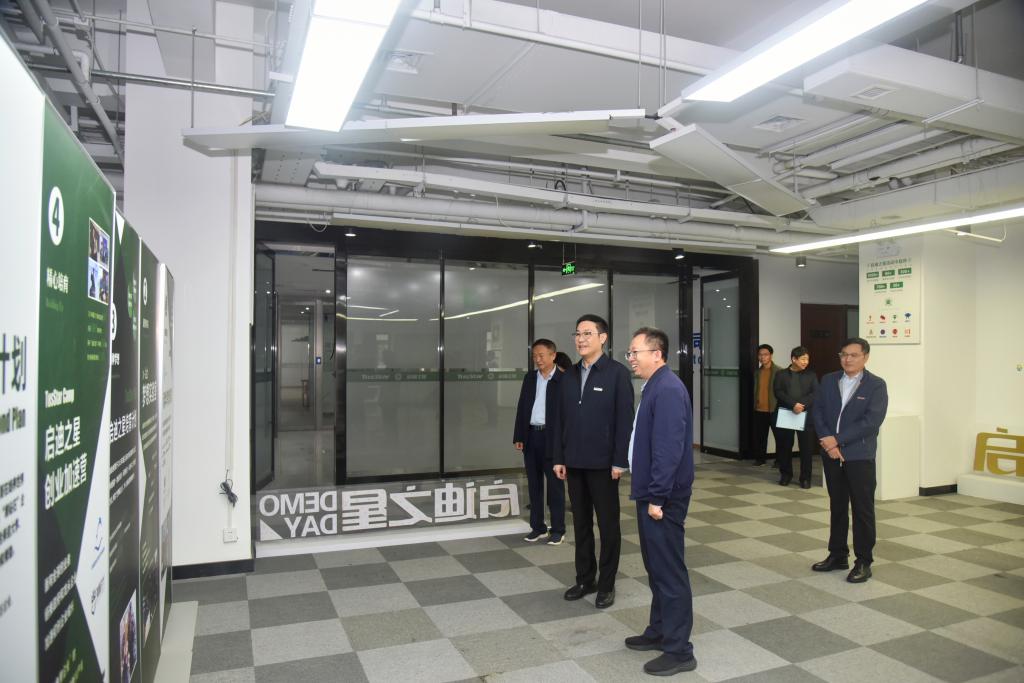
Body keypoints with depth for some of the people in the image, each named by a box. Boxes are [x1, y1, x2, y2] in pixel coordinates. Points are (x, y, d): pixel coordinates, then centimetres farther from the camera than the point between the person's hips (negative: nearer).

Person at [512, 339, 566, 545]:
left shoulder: (563, 380, -7)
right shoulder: (529, 378, 10)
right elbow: (522, 407, 11)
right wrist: (518, 436, 5)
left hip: (552, 438, -5)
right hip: (531, 436, 5)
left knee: (555, 485, 4)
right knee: (534, 484, 12)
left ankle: (558, 529, 14)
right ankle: (537, 527, 22)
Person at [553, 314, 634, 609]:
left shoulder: (617, 372, -7)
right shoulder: (569, 375, 9)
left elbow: (625, 420, -11)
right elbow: (561, 419, 10)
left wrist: (620, 461, -15)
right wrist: (559, 458, 6)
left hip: (603, 463, -5)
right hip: (575, 463, 5)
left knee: (608, 525, 8)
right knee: (580, 524, 14)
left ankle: (606, 584, 20)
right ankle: (585, 579, 27)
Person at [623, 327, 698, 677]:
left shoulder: (667, 389, -20)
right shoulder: (653, 387, 12)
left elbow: (668, 449, -24)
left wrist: (657, 497, -22)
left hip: (663, 497, -10)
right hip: (651, 493, 10)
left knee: (670, 571, 0)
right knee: (656, 568, 19)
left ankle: (679, 650, 11)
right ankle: (659, 631, 33)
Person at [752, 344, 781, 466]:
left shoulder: (779, 371, -6)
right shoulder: (757, 372, 10)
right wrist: (755, 404, 13)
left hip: (774, 409, -5)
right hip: (759, 410, 5)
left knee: (779, 436, 1)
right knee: (759, 436, 8)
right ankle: (759, 458, 18)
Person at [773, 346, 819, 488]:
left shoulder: (811, 376, 10)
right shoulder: (781, 374, 7)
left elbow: (815, 394, -2)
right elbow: (778, 393, -6)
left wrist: (802, 405, -18)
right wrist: (793, 404, -20)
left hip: (806, 416, 0)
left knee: (806, 448, 0)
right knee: (784, 447, 5)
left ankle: (805, 477, 11)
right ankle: (786, 474, 19)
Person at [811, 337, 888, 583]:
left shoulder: (876, 385, -6)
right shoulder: (828, 380, 7)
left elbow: (872, 421, -15)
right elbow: (817, 411, 3)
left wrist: (838, 440, -18)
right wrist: (827, 441, -12)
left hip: (859, 456, -4)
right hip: (831, 454, 4)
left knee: (862, 510, 4)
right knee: (837, 506, 14)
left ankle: (863, 562, 15)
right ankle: (837, 555, 26)